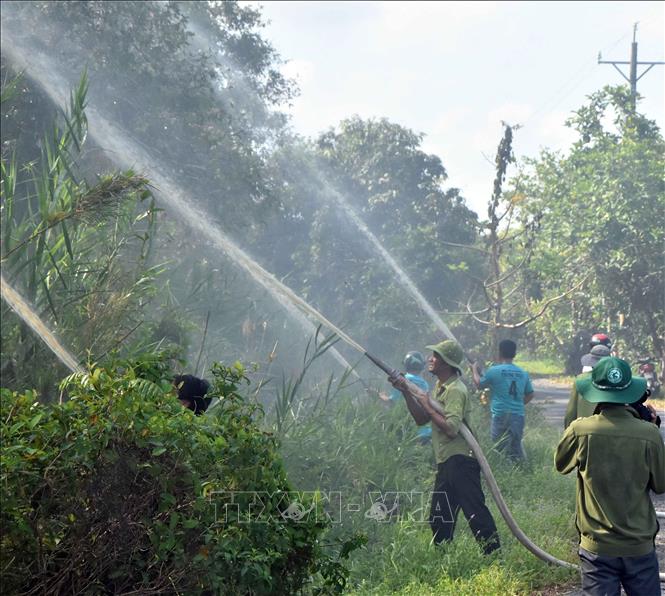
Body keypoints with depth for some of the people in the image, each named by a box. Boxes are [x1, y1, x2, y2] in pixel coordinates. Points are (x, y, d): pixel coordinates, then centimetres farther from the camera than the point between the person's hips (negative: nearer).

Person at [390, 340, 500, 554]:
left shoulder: (456, 390, -15)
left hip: (460, 460, -11)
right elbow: (421, 419, 16)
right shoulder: (440, 387, 16)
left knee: (475, 511, -11)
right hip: (446, 462, 11)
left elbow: (451, 429, -25)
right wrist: (406, 392, 6)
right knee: (439, 518, 15)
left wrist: (428, 406, -16)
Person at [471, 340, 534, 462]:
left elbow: (479, 384, 9)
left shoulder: (494, 370, -6)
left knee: (500, 450, -2)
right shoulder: (523, 373, 8)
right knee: (516, 448, 11)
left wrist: (475, 370, 26)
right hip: (518, 415, 5)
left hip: (501, 414, -4)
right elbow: (530, 395, 17)